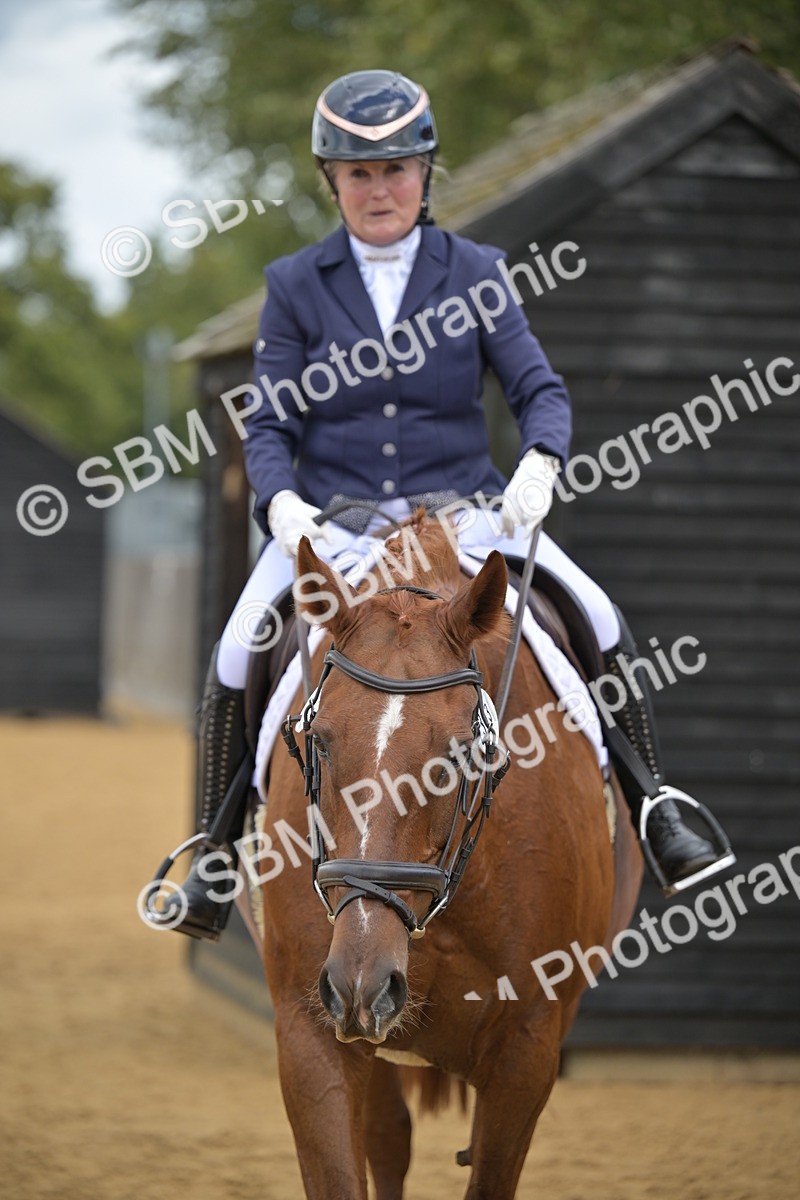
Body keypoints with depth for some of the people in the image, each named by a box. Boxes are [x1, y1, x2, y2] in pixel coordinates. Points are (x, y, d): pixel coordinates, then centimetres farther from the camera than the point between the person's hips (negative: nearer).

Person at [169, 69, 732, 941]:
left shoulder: (474, 273, 4)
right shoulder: (295, 286, 2)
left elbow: (538, 388, -2)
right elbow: (270, 427, -1)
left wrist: (540, 461, -25)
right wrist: (280, 503, -22)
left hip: (462, 508, 1)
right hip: (332, 516, 0)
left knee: (600, 623, -17)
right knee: (237, 657, -21)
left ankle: (652, 813, -1)